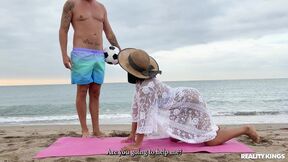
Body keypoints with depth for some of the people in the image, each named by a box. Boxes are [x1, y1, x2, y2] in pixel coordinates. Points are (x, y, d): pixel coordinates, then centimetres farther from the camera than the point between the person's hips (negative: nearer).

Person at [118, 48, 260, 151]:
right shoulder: (141, 82, -2)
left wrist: (137, 144, -27)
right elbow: (136, 107, 3)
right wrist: (132, 135, 4)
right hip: (184, 100, 9)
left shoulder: (147, 87, -31)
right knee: (174, 139, 15)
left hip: (191, 101, -9)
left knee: (211, 141, -6)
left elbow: (144, 114, -32)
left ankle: (246, 129, 14)